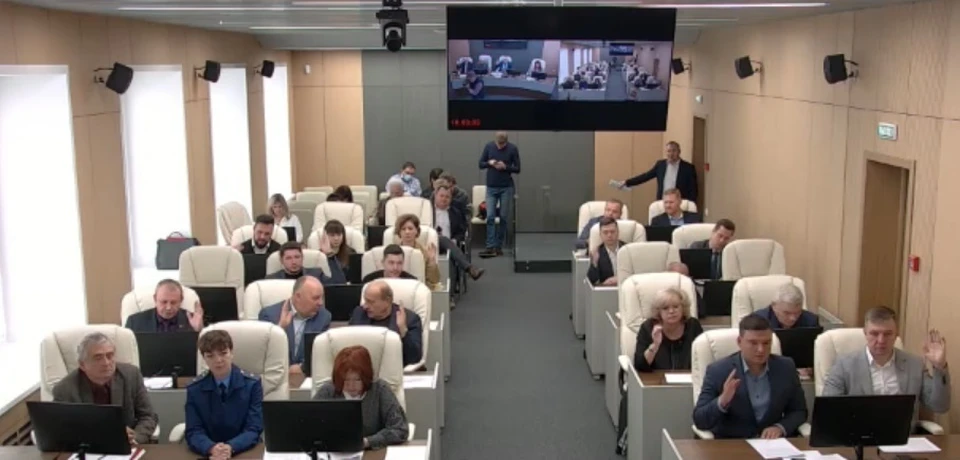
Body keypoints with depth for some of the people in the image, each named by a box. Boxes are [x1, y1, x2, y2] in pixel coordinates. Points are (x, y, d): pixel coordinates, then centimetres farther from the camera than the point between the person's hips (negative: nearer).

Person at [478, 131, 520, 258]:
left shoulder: (513, 149, -5)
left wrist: (506, 167, -19)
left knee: (504, 218, 3)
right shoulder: (489, 146, 0)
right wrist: (489, 163, -15)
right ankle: (490, 247, -9)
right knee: (490, 217, -8)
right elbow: (481, 164, 6)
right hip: (491, 187, 1)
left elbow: (517, 169, -1)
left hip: (507, 188, -1)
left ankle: (499, 246, 12)